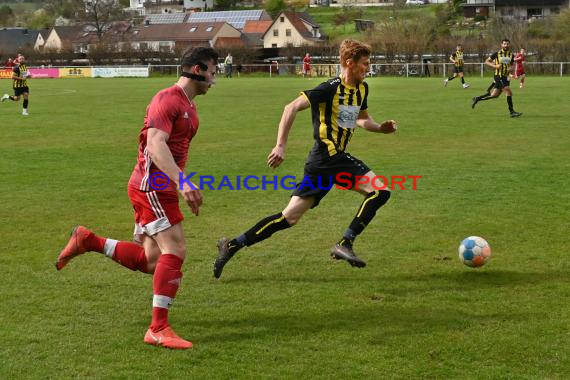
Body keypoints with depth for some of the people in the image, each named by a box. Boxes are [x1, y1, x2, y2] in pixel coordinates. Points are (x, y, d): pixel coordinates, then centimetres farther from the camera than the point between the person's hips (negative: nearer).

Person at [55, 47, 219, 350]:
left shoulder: (189, 105, 16)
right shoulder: (167, 99, -14)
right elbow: (156, 145, -28)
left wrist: (185, 189, 25)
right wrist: (183, 182, -39)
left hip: (161, 188, 10)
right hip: (151, 186, -10)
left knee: (151, 262, 10)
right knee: (175, 250, -14)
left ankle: (87, 241, 20)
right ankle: (158, 329, -11)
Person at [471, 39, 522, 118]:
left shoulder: (511, 55, 7)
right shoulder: (497, 54, -6)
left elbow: (511, 65, 21)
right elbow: (486, 61, 0)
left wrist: (510, 69, -3)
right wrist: (495, 66, -16)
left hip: (505, 77, 6)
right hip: (499, 76, -6)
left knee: (494, 95, 10)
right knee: (509, 92, -15)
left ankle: (477, 99, 26)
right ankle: (512, 112, -9)